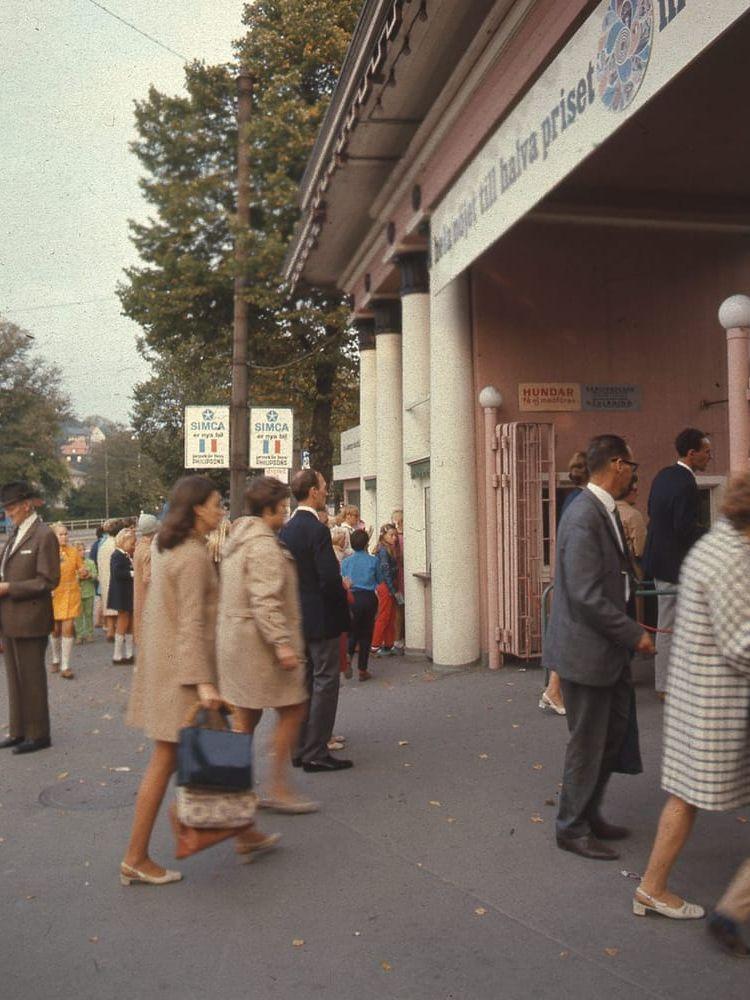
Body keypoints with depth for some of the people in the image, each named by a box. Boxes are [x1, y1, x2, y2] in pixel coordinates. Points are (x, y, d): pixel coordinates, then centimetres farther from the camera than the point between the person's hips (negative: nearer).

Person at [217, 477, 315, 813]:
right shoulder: (263, 545, -16)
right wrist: (282, 643, -27)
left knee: (246, 716, 14)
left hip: (235, 640, 10)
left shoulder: (238, 541, 16)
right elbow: (265, 601, -25)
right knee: (293, 709, -1)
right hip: (258, 642, -10)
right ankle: (278, 788, 5)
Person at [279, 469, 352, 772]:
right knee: (325, 682, -1)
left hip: (295, 618, 9)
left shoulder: (285, 530, 8)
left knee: (304, 680, 15)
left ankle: (300, 748, 21)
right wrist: (343, 594, -4)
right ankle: (316, 752, 2)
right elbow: (330, 578, -22)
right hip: (320, 618, -9)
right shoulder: (317, 530, -18)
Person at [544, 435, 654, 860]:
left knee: (615, 734, 19)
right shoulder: (584, 517, -22)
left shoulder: (607, 512, 10)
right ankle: (573, 828, 23)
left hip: (609, 648, 10)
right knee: (588, 743, 5)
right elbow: (587, 595, -25)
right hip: (585, 649, -10)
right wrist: (634, 634, -18)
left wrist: (629, 629, 8)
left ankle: (590, 814, 36)